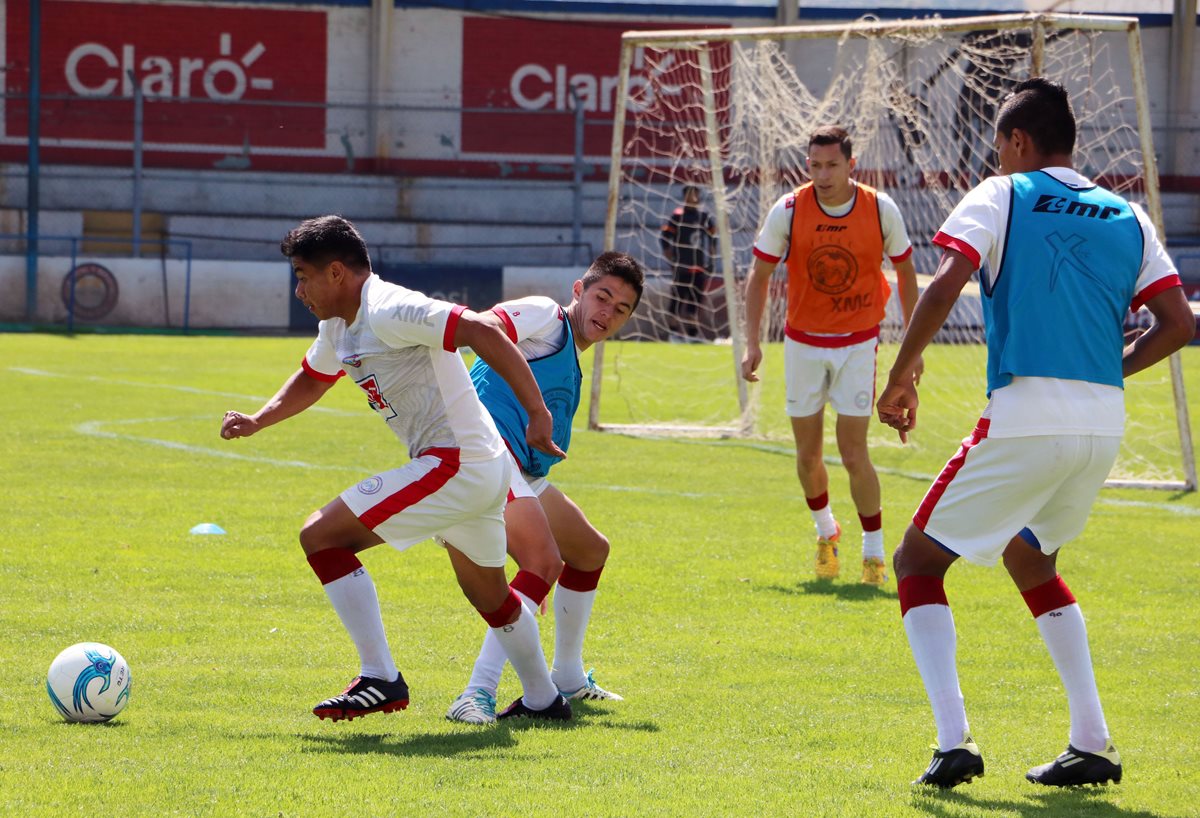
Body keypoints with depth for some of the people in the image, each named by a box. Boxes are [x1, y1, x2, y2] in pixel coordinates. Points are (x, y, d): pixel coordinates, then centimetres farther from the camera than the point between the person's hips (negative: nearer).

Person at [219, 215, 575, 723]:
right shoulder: (338, 328, 13)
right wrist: (257, 421, 19)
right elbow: (312, 379, 34)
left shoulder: (388, 313, -18)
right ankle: (543, 700, 43)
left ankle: (379, 679, -12)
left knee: (321, 536, -12)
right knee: (488, 594, 28)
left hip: (453, 465, -11)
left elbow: (481, 332, -25)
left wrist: (537, 412, -27)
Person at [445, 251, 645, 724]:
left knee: (591, 551, 27)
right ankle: (478, 694, -36)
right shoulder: (544, 317, -3)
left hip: (525, 474, 11)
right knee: (545, 562, -29)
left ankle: (567, 679, 42)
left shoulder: (572, 367, 25)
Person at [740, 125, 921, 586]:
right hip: (803, 343, 1)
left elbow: (906, 272, 4)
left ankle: (874, 551, 6)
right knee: (808, 454, 6)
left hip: (858, 344, -1)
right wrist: (752, 342, -8)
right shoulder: (787, 211, -12)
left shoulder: (881, 210, -11)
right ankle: (825, 531, 33)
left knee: (853, 453, -9)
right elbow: (759, 276, -1)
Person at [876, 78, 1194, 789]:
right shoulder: (1128, 217, 15)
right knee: (1029, 559, 29)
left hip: (1026, 419, -5)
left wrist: (900, 378, -4)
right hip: (1106, 424, 6)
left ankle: (954, 740, -7)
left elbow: (945, 285, -13)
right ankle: (1093, 744, 19)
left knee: (919, 562, 10)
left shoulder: (1000, 197, 2)